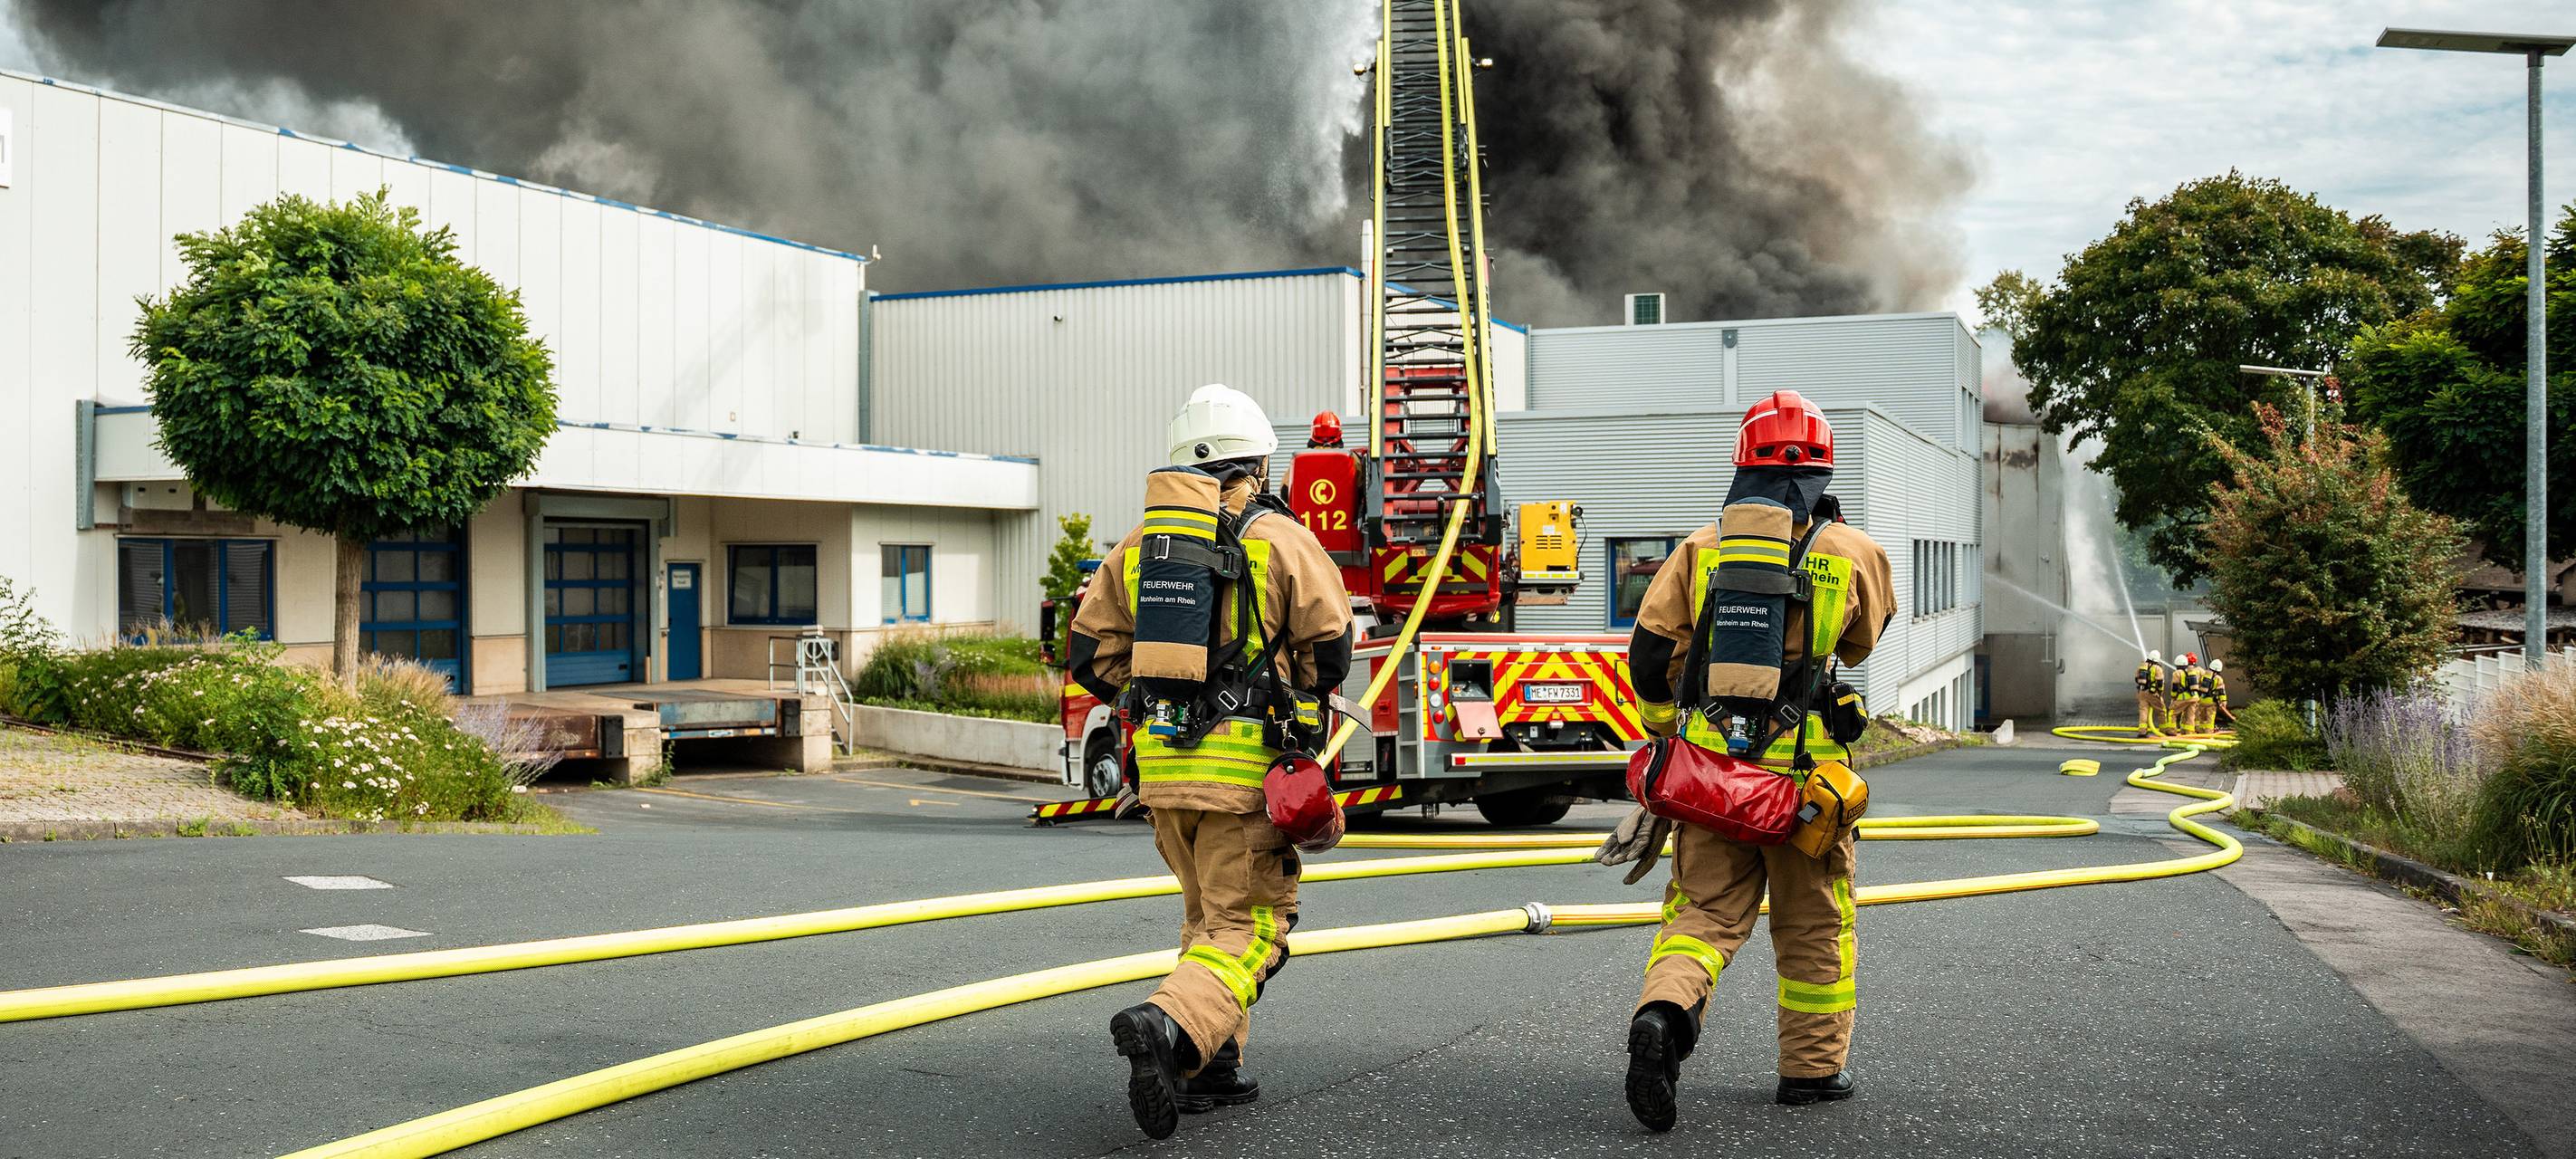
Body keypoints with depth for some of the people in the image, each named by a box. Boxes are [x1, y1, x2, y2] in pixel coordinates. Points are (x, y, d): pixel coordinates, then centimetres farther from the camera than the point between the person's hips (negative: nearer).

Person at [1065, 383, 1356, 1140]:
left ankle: (1209, 1066, 18)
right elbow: (1329, 650, -4)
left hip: (1162, 763, 5)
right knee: (1249, 924, -2)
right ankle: (1170, 1025, -26)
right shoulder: (1283, 540, -4)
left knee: (1209, 914, 21)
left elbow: (1092, 651, 7)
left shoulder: (1139, 543, 10)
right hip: (1248, 763, -5)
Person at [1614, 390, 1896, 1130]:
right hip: (1803, 766, -1)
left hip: (1711, 760, 1)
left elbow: (1651, 654, -2)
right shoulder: (1854, 553, 0)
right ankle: (1811, 1069, 22)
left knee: (1704, 910, 6)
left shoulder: (1701, 548, 2)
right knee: (1814, 923, 14)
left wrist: (1669, 733, 16)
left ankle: (1664, 1013, -21)